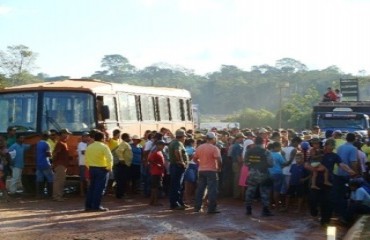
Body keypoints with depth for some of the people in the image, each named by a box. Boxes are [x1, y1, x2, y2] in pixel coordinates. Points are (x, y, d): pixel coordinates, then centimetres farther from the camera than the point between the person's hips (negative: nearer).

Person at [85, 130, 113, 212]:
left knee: (91, 187, 13)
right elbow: (109, 158, -19)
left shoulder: (89, 146, 7)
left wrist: (89, 167, 17)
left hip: (92, 168, 6)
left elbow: (86, 158, 10)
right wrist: (109, 167, -8)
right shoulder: (104, 146, -11)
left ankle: (88, 205, 15)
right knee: (99, 188, -1)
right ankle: (96, 206, -2)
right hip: (101, 169, -6)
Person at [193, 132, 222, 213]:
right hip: (211, 171, -6)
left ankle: (197, 207, 17)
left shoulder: (199, 147, 8)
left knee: (200, 189, 12)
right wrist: (219, 168, -4)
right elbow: (218, 159, -19)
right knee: (212, 190, -2)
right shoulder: (214, 148, -10)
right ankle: (212, 208, -3)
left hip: (201, 170, 6)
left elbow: (194, 159, 11)